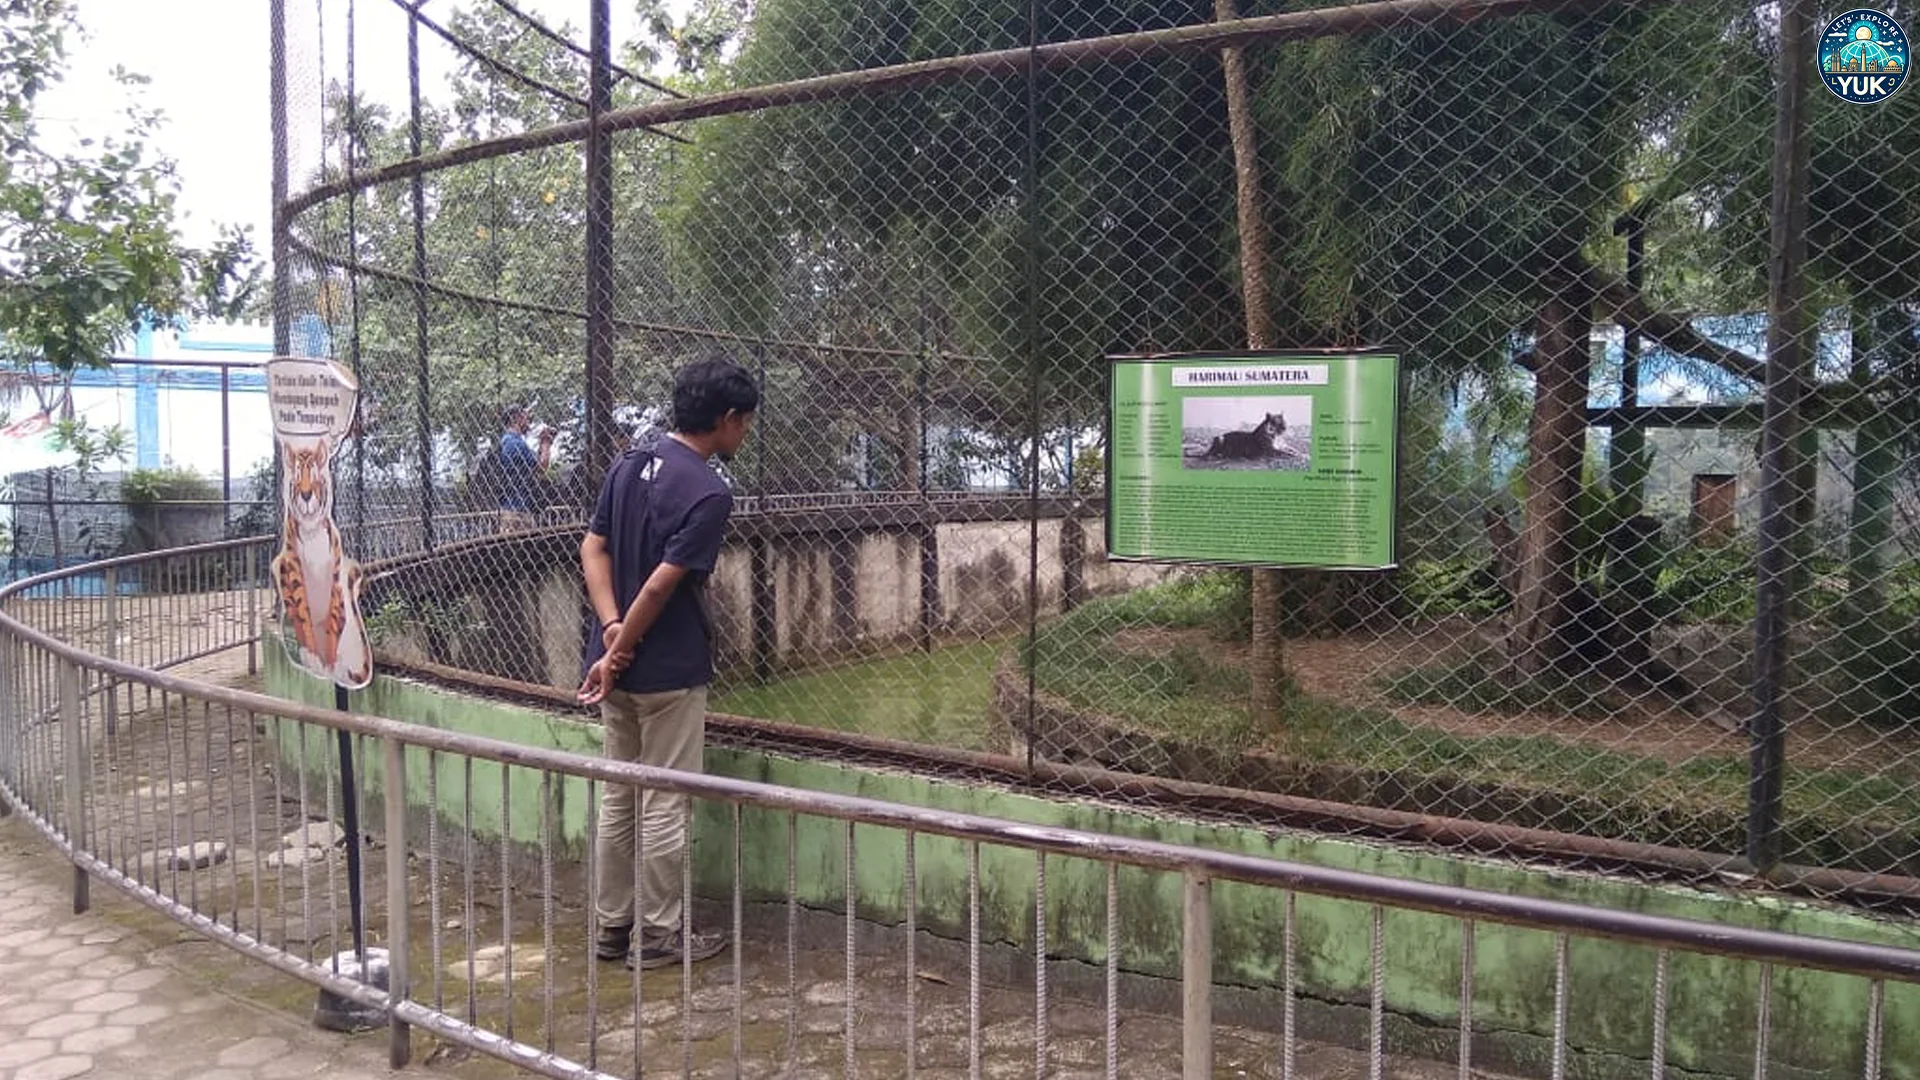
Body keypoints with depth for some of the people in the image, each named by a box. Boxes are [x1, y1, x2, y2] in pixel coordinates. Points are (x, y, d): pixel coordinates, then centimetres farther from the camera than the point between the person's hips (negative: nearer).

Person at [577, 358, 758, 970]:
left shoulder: (629, 465, 6)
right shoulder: (709, 493, -19)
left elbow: (593, 548, 3)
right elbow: (661, 586, -21)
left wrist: (612, 629, -6)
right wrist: (617, 656, -13)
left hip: (621, 666, 8)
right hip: (670, 671, -8)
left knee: (618, 798, 17)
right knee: (665, 806, 5)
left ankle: (613, 926, 27)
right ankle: (658, 936, 16)